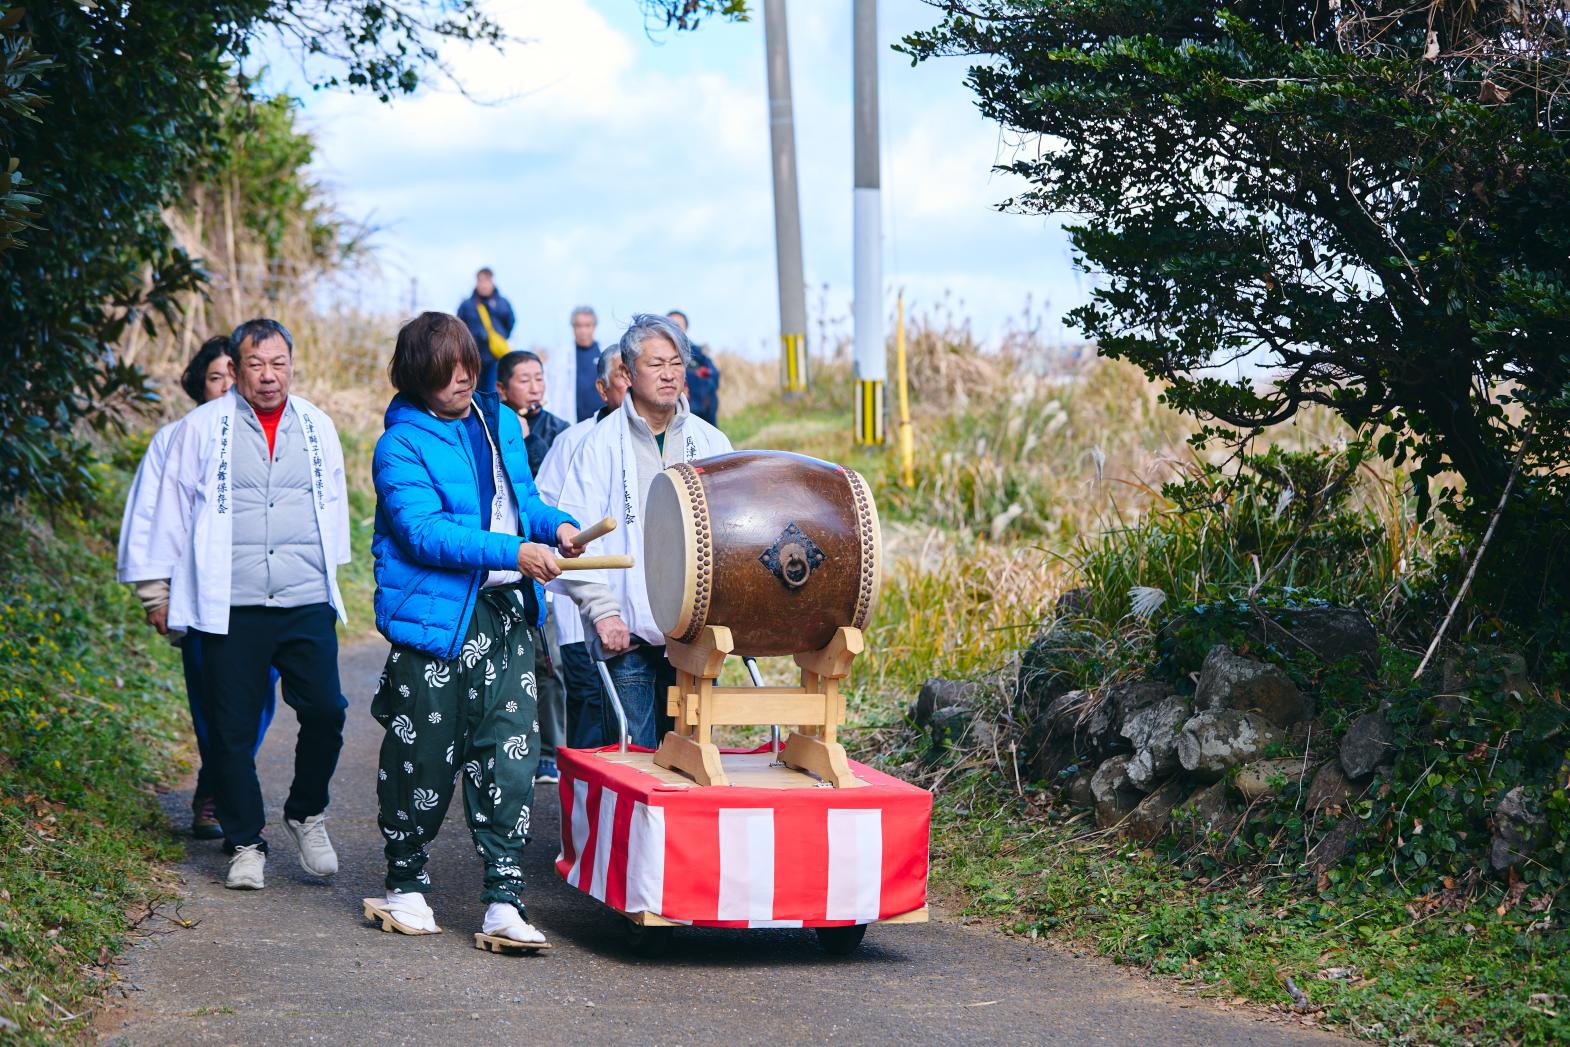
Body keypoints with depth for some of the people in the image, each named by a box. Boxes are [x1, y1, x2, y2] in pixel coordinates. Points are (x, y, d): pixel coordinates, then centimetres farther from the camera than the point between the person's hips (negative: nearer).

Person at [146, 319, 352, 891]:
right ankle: (245, 843, 14)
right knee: (233, 729, 1)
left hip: (307, 602, 2)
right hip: (229, 605, -2)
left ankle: (306, 814, 19)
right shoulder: (203, 426, 2)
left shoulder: (316, 426, 11)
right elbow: (175, 506, 8)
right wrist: (165, 588, 9)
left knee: (325, 711, -6)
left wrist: (329, 572, 22)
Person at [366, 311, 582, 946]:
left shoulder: (500, 423, 13)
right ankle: (406, 883, 25)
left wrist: (553, 525, 2)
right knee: (425, 757, 5)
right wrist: (511, 552, -26)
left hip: (505, 614, 5)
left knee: (508, 757, -2)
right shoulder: (402, 444, -8)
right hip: (434, 618, -5)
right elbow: (424, 532, -18)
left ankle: (504, 902, -1)